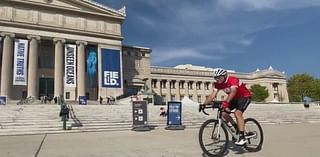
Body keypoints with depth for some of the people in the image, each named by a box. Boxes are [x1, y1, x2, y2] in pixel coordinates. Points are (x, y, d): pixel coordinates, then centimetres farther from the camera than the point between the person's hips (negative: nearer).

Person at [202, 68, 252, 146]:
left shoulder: (233, 80, -32)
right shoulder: (218, 84, -11)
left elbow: (233, 92, -49)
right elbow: (212, 95, -18)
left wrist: (226, 102, -64)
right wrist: (204, 104, -32)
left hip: (245, 96, -7)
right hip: (235, 98, 7)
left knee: (237, 113, -28)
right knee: (224, 113, -6)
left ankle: (242, 137, -24)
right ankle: (237, 128, 17)